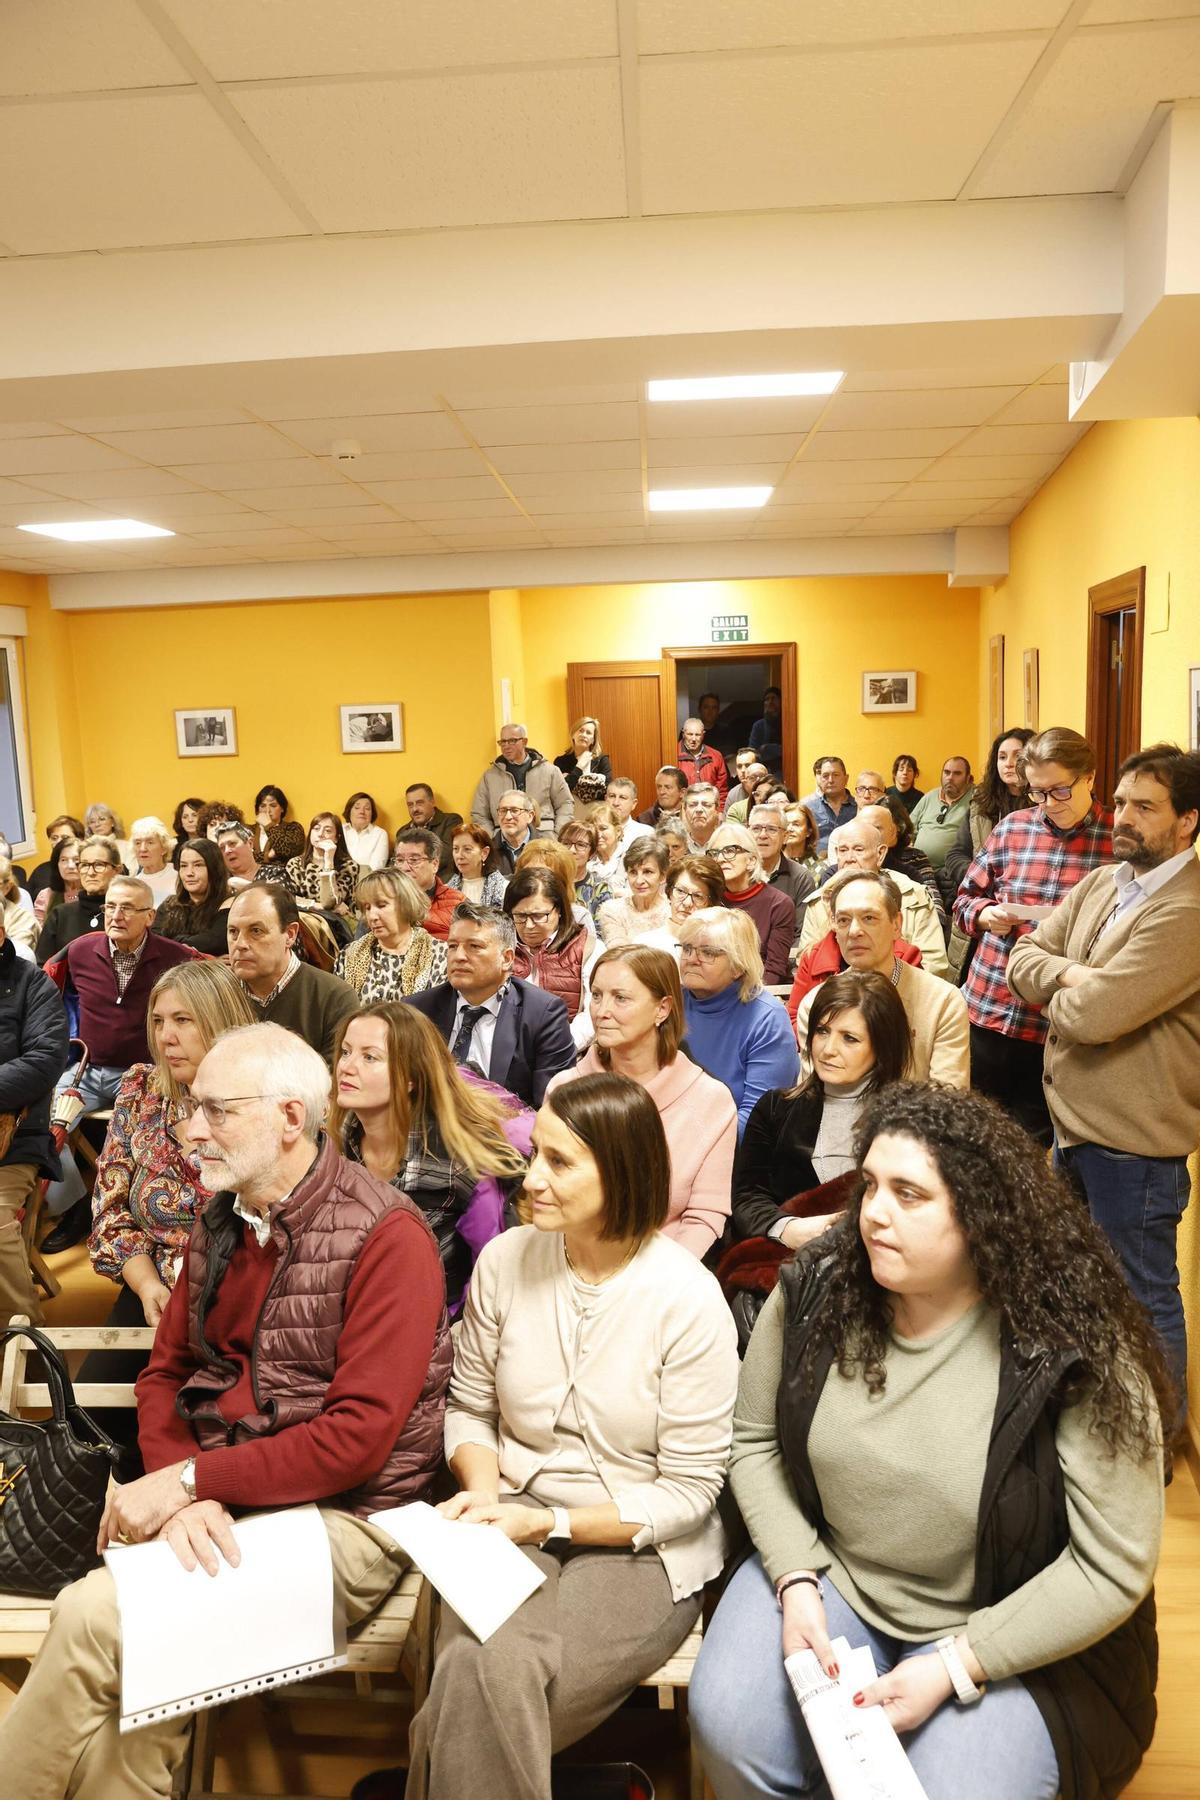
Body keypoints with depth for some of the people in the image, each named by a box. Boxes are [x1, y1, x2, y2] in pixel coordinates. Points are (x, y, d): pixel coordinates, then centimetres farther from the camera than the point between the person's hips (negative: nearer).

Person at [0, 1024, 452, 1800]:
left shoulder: (387, 1235, -16)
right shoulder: (222, 1219, 7)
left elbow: (358, 1438, -18)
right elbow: (165, 1375, 9)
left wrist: (186, 1481, -16)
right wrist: (183, 1494, -9)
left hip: (344, 1523, -6)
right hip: (219, 1512, 6)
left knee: (90, 1618, -17)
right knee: (140, 1677, -19)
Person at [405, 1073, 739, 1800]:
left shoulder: (689, 1300, -18)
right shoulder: (505, 1261, -7)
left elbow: (688, 1492, -12)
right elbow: (468, 1408, 8)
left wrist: (549, 1523, -17)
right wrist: (483, 1488, -12)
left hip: (640, 1546, -3)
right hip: (519, 1519, 3)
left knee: (484, 1682, -25)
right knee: (476, 1675, -26)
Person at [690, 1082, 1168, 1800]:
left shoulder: (1079, 1354, -23)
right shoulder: (815, 1291, -13)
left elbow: (1112, 1568, -16)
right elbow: (755, 1442, 1)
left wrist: (954, 1664, -18)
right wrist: (796, 1582, -11)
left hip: (1007, 1631, -2)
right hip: (829, 1575, 2)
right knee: (730, 1723, -19)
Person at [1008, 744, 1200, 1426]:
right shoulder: (1101, 884, 5)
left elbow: (1094, 1014, -29)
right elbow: (1023, 959, 4)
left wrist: (1056, 989, -8)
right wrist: (1070, 975, -16)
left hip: (1134, 1140, -9)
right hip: (1077, 1123, 9)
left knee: (1143, 1296, 9)